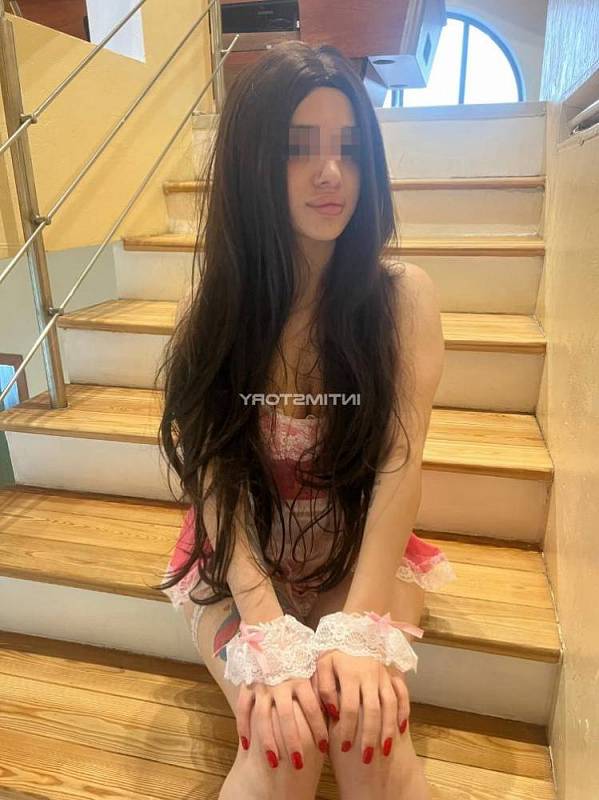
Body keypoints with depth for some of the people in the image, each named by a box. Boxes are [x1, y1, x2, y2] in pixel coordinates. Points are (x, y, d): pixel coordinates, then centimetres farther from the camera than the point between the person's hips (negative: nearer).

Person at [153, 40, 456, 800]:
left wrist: (360, 628, -27)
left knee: (368, 728, -23)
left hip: (363, 547, 1)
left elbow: (400, 465, -16)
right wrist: (267, 631, -26)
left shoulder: (402, 294, -9)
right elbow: (213, 474, -14)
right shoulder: (214, 303, -7)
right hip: (240, 556, 0)